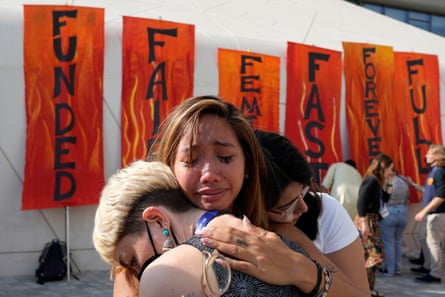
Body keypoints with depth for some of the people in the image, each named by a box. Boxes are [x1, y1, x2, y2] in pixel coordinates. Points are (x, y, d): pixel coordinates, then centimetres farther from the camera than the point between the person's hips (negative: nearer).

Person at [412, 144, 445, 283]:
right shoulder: (433, 171, 12)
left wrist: (423, 211, -25)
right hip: (429, 213, 10)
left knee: (433, 242, -5)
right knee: (423, 238, 20)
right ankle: (428, 266, 34)